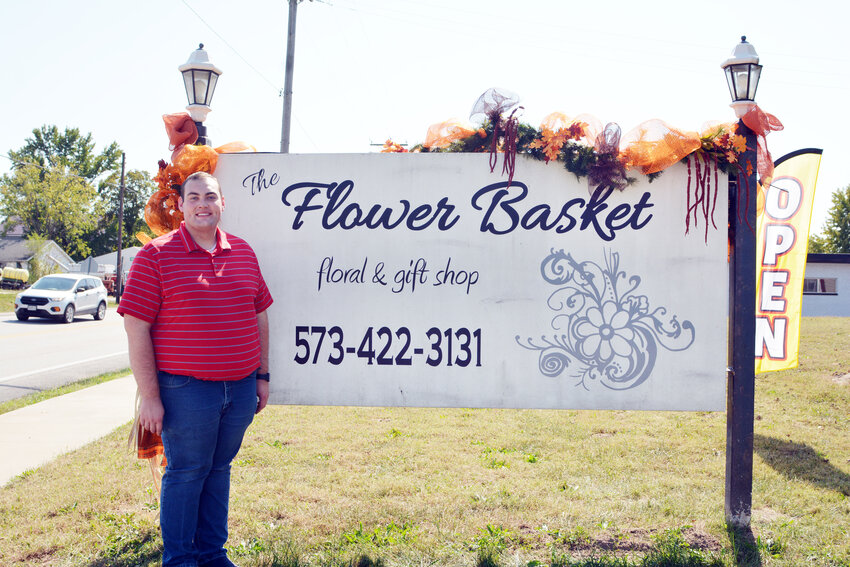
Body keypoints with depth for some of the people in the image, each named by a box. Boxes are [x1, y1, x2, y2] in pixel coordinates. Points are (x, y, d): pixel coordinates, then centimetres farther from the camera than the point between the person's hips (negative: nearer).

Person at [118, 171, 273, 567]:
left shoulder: (243, 252, 9)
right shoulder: (156, 255, -6)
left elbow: (259, 316, 15)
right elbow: (136, 327, -9)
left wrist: (262, 377, 12)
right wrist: (149, 396, -12)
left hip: (241, 387, 5)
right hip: (186, 390, -4)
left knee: (219, 468, 16)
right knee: (186, 472, 6)